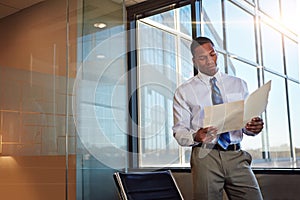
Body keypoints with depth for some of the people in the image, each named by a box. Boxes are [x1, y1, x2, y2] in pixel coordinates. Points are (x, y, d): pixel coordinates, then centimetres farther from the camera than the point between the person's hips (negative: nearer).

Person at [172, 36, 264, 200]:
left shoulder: (239, 84, 14)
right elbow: (179, 131, 1)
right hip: (205, 156, -2)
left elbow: (246, 122, 14)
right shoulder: (184, 91, 4)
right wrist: (195, 137, -20)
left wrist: (253, 127, -10)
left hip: (236, 156, 2)